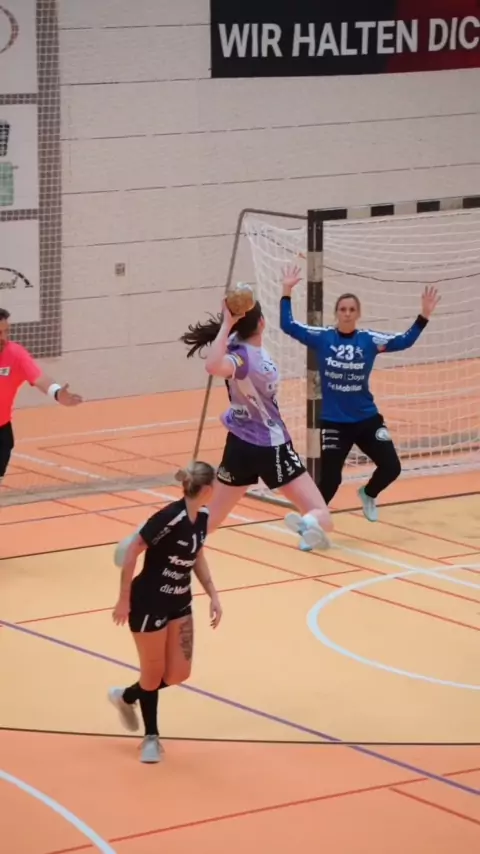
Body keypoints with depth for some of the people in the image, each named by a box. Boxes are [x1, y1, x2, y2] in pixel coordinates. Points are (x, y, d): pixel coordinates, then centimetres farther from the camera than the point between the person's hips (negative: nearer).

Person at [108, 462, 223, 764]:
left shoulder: (202, 516, -3)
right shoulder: (169, 518, -27)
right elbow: (131, 552, -21)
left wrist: (213, 595, 7)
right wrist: (124, 599, -17)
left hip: (179, 603, 7)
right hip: (148, 604, -7)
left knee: (178, 674, 6)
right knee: (154, 673, 6)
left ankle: (126, 697, 33)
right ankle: (151, 736, 28)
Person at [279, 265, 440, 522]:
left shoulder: (369, 340, -4)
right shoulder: (322, 337, -7)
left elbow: (404, 341, -5)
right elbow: (288, 326, -9)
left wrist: (424, 315, -15)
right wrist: (287, 292, -15)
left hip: (367, 419, 2)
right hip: (333, 422, -2)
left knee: (391, 467, 0)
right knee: (330, 479, -2)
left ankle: (368, 494, 33)